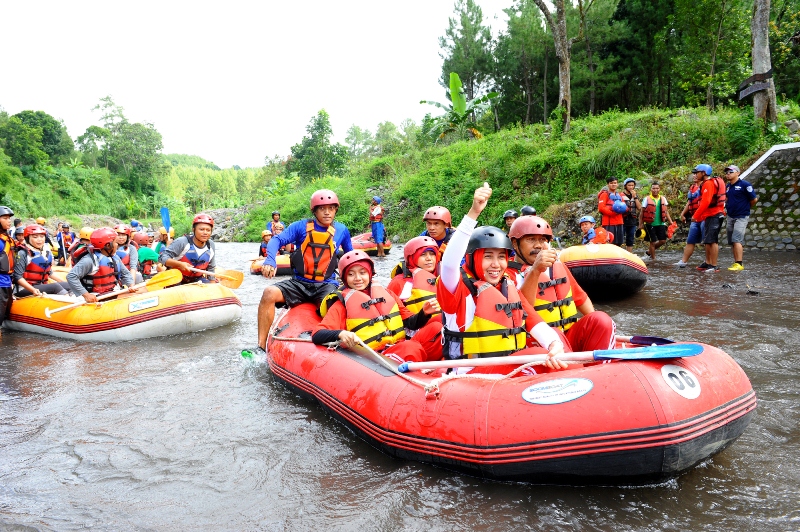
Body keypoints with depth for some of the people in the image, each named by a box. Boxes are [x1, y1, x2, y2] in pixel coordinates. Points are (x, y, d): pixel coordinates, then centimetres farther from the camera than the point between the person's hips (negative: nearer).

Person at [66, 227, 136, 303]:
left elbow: (125, 273, 20)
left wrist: (131, 285, -1)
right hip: (95, 299, -7)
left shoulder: (115, 258, 11)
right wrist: (86, 294, -27)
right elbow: (71, 276, -20)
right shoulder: (89, 260, -14)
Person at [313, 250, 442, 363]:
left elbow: (410, 323, 23)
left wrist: (424, 313, 1)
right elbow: (317, 335, -2)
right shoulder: (342, 304, 11)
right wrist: (341, 334, -23)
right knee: (411, 348, -33)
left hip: (401, 346, 5)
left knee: (435, 328, -19)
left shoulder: (386, 294, 23)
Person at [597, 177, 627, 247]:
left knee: (619, 244, 9)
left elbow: (625, 207, 19)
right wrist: (613, 213, -19)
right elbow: (601, 208, -13)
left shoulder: (619, 195, 20)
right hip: (608, 222, -7)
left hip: (619, 222, 7)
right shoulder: (604, 194, -1)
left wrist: (623, 208, -6)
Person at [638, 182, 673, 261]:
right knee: (653, 242, -1)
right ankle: (653, 258, 13)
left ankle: (650, 251, 25)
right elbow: (641, 213, -2)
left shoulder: (663, 198, 7)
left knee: (663, 240, 3)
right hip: (650, 224, -4)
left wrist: (671, 222, 5)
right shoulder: (646, 199, -5)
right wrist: (640, 224, -4)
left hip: (660, 223, 4)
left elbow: (666, 212, 13)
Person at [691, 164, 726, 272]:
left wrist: (695, 216, -14)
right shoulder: (713, 182, 18)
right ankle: (707, 262, 22)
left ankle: (714, 266, -8)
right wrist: (700, 216, 16)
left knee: (712, 241, -9)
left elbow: (705, 202, -22)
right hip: (711, 215, 10)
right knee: (707, 241, 15)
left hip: (713, 216, -10)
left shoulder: (708, 184, -14)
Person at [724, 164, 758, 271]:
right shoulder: (728, 186, 10)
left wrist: (745, 207, 5)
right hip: (730, 217, 8)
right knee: (731, 242, 10)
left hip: (741, 217, -8)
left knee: (736, 240, -17)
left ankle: (739, 264, -17)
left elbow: (754, 199, -8)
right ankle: (736, 263, 18)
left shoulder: (744, 185, -11)